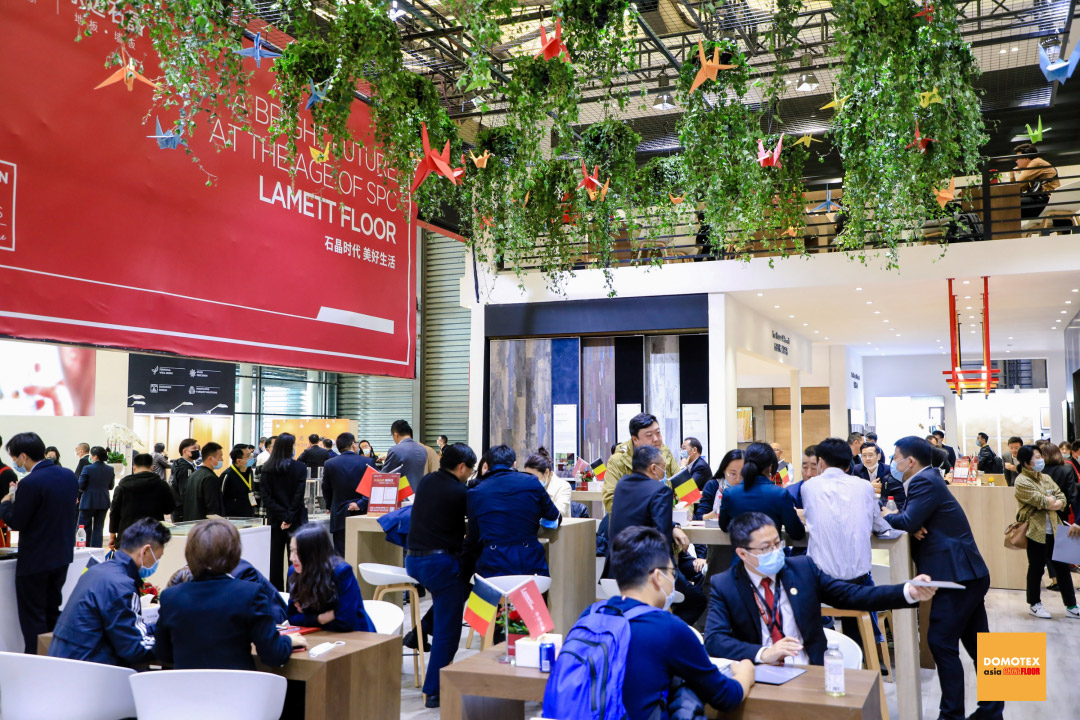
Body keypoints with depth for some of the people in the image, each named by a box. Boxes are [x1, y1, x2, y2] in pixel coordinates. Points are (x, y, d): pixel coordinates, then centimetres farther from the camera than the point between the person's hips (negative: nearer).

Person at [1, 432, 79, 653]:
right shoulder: (69, 475, 1)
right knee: (53, 611, 20)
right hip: (62, 555, 8)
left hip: (35, 560, -8)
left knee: (32, 617, 5)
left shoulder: (31, 483, -22)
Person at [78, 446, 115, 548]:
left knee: (84, 528, 8)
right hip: (103, 503, 4)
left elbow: (80, 486, -10)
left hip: (88, 502, -4)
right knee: (98, 528, 9)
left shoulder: (87, 469, -14)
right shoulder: (110, 470, -1)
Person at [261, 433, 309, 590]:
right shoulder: (300, 467, -8)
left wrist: (281, 515, -9)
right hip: (296, 520, -2)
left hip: (274, 519, 3)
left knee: (275, 559, 9)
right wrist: (289, 517, -10)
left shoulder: (267, 469, 1)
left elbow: (266, 497, -5)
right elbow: (299, 495, -14)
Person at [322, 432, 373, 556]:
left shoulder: (329, 464, -1)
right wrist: (361, 504, -6)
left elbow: (326, 490, 9)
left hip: (339, 517, 0)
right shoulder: (368, 462, -3)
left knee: (341, 556, 2)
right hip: (362, 514, 0)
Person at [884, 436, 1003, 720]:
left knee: (942, 643, -5)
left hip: (959, 575, -10)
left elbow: (908, 521, -24)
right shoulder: (926, 479, 16)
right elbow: (914, 520, 14)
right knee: (976, 643, 14)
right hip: (967, 572, 10)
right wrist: (914, 528, -8)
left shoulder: (925, 481, -14)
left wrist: (884, 516, -7)